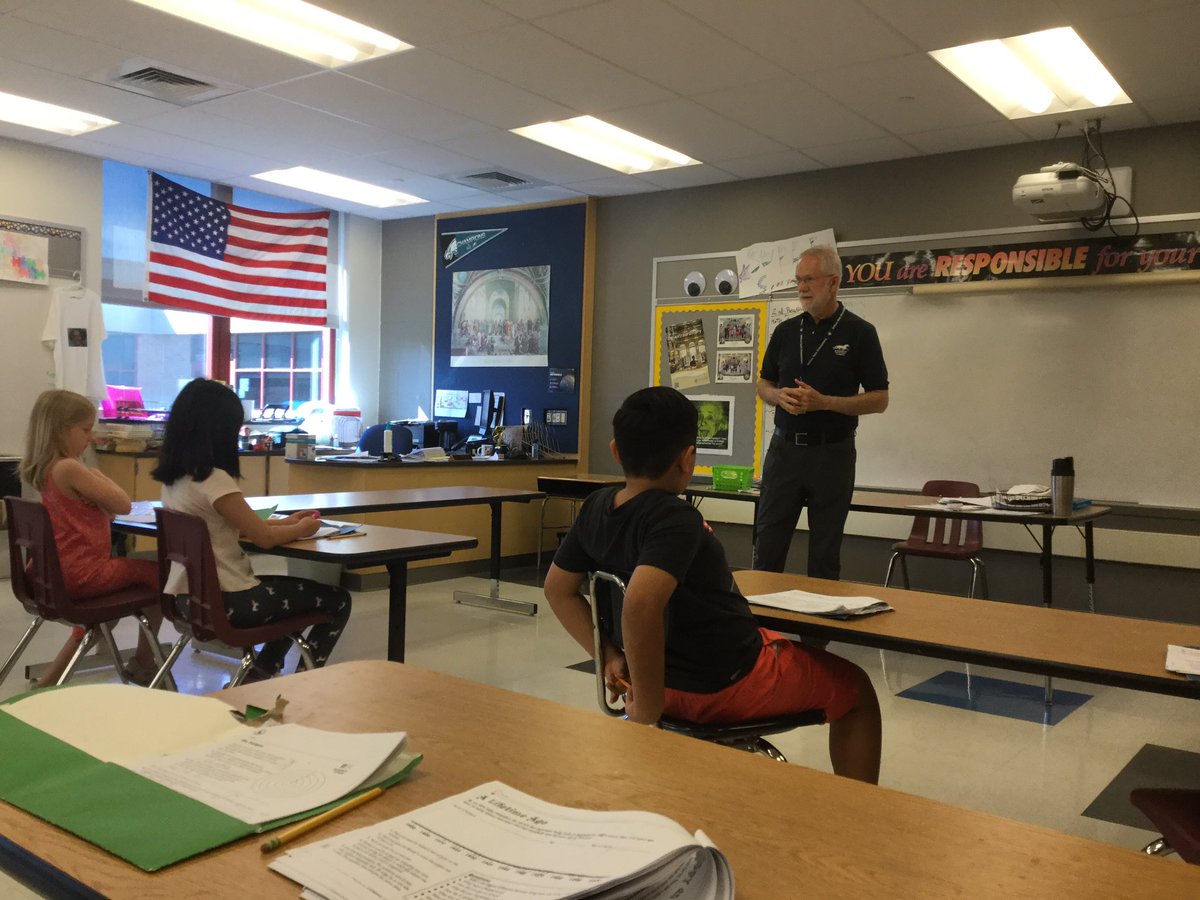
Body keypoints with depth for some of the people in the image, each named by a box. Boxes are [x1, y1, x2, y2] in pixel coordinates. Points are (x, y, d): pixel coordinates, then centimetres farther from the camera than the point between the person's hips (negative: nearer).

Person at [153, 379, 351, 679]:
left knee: (295, 590, 29)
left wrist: (286, 522, 15)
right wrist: (301, 529, 4)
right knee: (337, 600, 4)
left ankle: (257, 676, 24)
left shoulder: (173, 477, 5)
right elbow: (264, 538, -16)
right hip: (225, 602, -9)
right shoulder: (214, 480, -23)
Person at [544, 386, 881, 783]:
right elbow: (640, 606, -44)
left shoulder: (596, 507, -5)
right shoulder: (675, 520, -29)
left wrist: (609, 656, 5)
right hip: (726, 685, -8)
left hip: (674, 676, 8)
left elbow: (559, 589, 6)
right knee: (855, 689, 16)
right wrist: (649, 707, -33)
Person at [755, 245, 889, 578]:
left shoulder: (860, 332, -4)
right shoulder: (786, 331, 8)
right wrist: (779, 396, -8)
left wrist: (823, 402, -18)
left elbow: (879, 399, -6)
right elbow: (763, 385, 16)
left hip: (832, 453, -3)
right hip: (784, 447, 4)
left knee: (825, 551, 6)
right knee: (767, 544, 5)